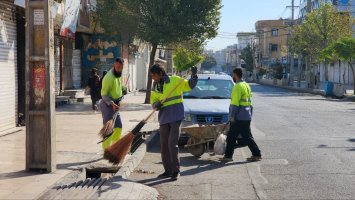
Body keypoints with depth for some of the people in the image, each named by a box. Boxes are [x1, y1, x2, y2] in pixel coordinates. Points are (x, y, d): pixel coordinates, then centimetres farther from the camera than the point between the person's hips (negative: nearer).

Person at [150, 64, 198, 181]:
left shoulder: (174, 80, -4)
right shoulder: (155, 87, 12)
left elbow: (189, 86, -2)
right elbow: (153, 101, 13)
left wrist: (194, 76, -18)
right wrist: (156, 105, -9)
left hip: (175, 117, -6)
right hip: (163, 118, 6)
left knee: (172, 143, -12)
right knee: (164, 145, 9)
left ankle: (176, 170, -2)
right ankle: (168, 170, 20)